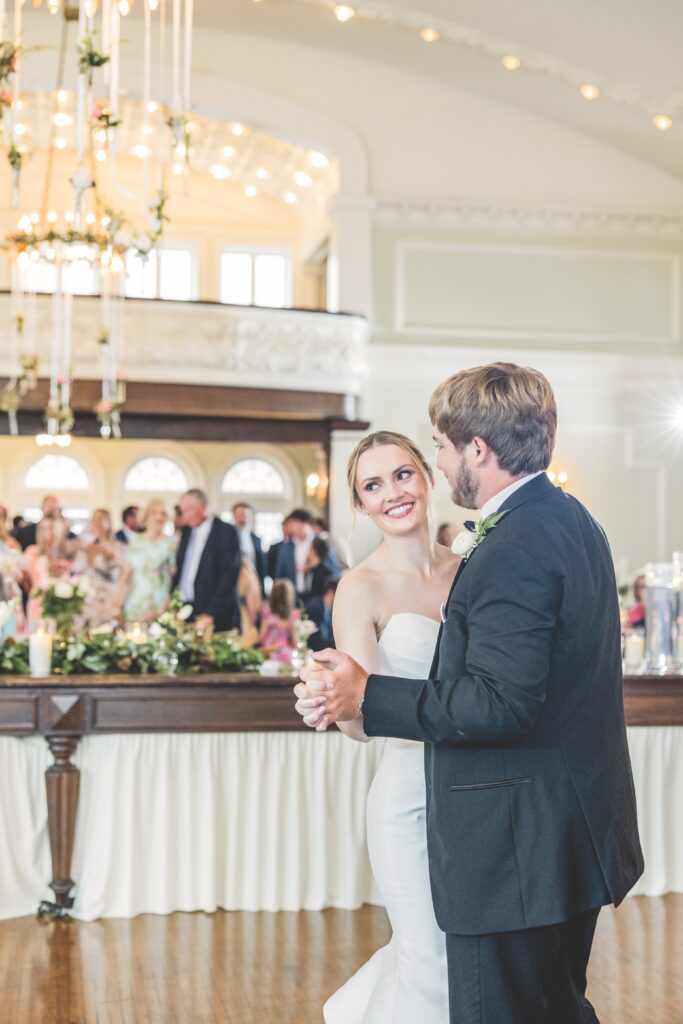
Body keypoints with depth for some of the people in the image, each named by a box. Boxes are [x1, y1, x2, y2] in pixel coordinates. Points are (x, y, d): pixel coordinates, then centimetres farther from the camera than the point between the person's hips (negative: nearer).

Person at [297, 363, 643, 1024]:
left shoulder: (512, 551, -21)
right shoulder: (570, 519, 11)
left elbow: (500, 703, -27)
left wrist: (364, 697, -22)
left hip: (515, 849, -11)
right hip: (577, 833, 11)